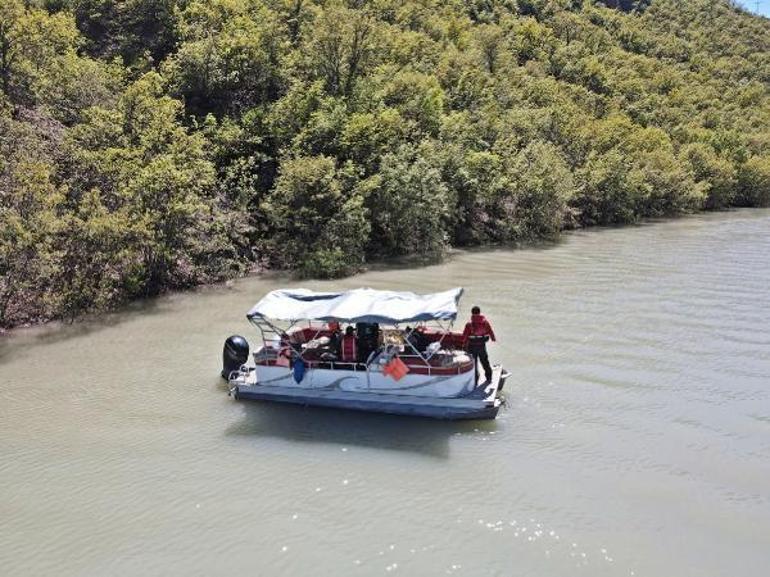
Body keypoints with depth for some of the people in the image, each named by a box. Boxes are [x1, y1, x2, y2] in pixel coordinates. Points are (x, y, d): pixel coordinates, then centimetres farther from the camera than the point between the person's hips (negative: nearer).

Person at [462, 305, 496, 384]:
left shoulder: (469, 324, -18)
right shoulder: (485, 322, -7)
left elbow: (465, 335, -13)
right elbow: (490, 331, 6)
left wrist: (464, 344, 5)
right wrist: (493, 338, 24)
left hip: (472, 345, -3)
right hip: (482, 345, 4)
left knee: (473, 362, 9)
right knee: (484, 360, 22)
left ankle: (475, 379, 13)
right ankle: (489, 377, 35)